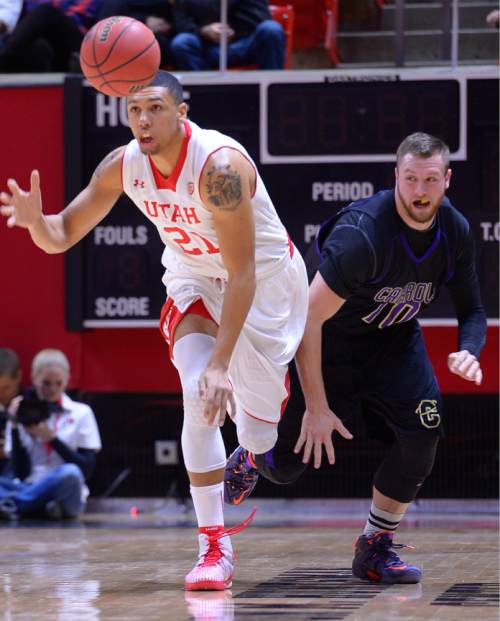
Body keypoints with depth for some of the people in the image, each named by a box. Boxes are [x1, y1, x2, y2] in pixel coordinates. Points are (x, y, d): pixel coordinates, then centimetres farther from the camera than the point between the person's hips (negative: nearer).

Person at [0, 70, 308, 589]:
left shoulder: (220, 165, -35)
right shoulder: (122, 166, -17)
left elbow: (242, 274, -35)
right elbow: (62, 236, -9)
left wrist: (220, 363, -40)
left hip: (265, 279, -4)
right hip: (194, 278, 4)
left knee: (258, 434, 2)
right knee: (199, 402, -22)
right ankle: (214, 544, -12)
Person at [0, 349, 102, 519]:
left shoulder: (81, 413, 8)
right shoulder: (24, 414, 10)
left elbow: (86, 469, -1)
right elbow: (21, 473, 2)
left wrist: (52, 438, -10)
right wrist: (14, 428, -6)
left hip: (61, 494, -1)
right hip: (28, 491, 1)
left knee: (70, 474, -37)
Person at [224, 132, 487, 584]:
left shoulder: (455, 231, -14)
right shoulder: (362, 233, -34)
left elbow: (472, 309, 1)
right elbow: (307, 318, -31)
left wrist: (468, 352, -23)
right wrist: (317, 407, -30)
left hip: (395, 337, 4)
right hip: (332, 340, -4)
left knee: (423, 433, -20)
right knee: (286, 466, 0)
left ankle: (375, 547, -2)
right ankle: (251, 458, 40)